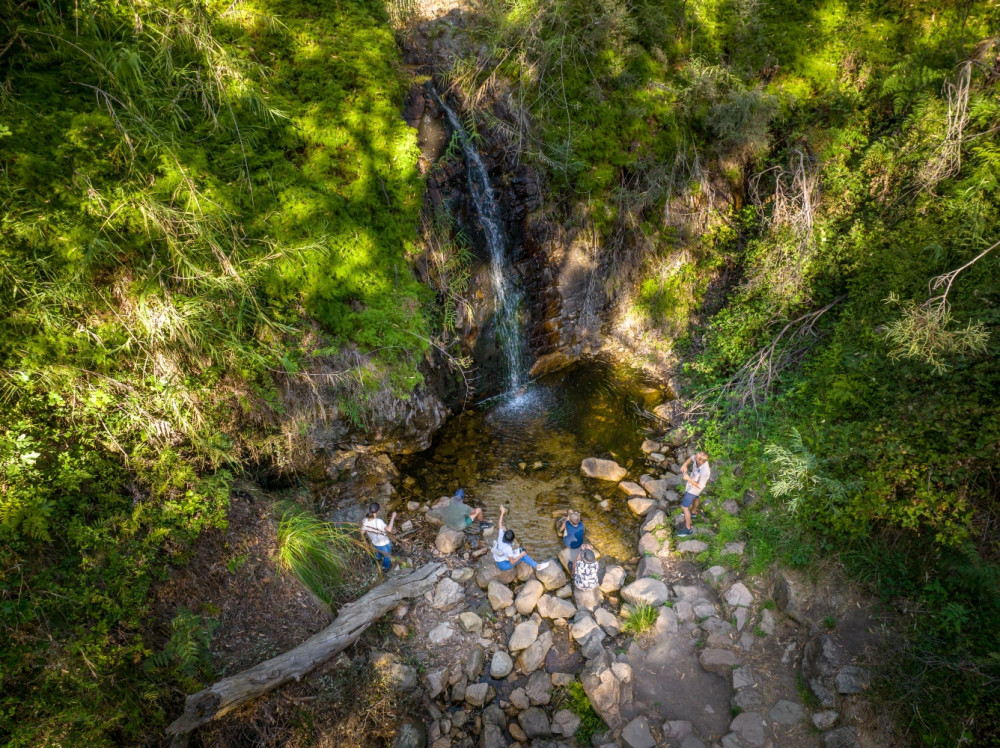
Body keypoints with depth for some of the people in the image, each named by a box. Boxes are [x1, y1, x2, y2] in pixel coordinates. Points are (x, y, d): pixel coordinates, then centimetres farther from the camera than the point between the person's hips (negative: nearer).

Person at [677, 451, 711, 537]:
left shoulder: (705, 472, -44)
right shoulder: (699, 459, -26)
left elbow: (700, 486, -29)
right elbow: (691, 458, -2)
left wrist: (688, 479, -32)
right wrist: (685, 465, -18)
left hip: (694, 489, -8)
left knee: (684, 507, 2)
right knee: (696, 497, 34)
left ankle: (688, 529, 15)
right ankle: (694, 513, 64)